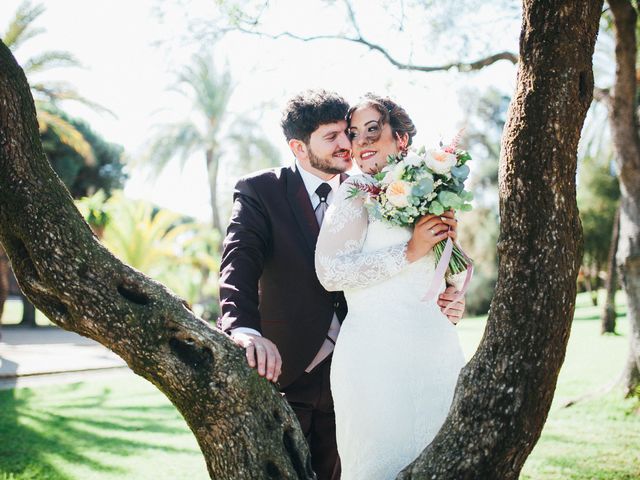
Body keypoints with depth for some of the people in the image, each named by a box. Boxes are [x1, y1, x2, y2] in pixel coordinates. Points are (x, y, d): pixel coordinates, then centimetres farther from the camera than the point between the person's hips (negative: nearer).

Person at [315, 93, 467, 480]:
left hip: (439, 348, 6)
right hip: (380, 355, -6)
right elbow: (330, 272, -15)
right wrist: (409, 253, -15)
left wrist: (455, 299, 6)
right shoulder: (357, 191, -2)